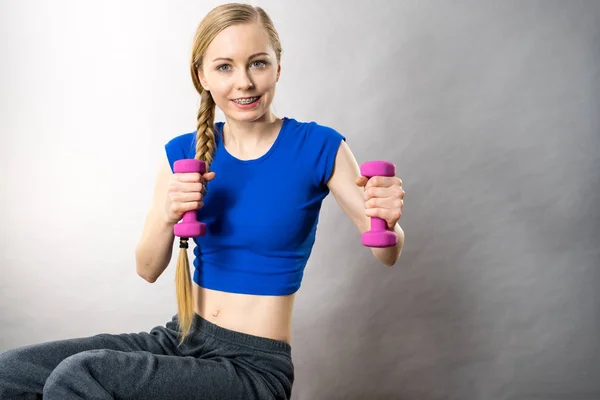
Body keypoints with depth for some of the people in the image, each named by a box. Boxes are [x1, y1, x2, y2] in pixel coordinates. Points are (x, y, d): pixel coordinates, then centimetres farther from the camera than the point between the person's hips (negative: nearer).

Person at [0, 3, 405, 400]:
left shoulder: (318, 148, -9)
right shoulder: (184, 153, 3)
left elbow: (387, 254, -2)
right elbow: (148, 271, 4)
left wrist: (387, 221, -26)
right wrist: (168, 217, -17)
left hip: (255, 365, -4)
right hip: (177, 340, 5)